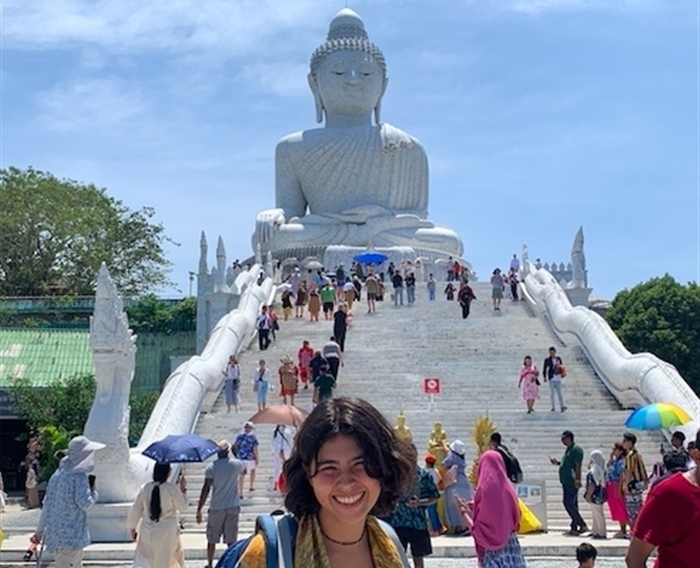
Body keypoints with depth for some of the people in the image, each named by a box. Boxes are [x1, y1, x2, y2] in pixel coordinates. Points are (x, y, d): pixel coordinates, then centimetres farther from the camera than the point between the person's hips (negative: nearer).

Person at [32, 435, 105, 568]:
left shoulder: (58, 474, 9)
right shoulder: (79, 477, -17)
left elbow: (47, 505, 13)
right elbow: (85, 503, -22)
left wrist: (40, 530, 19)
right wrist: (94, 492, -2)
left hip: (56, 534, 9)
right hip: (71, 535, -9)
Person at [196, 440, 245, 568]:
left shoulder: (211, 467, -10)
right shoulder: (236, 464, -3)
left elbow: (206, 489, -13)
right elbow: (243, 471, 22)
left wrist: (199, 510, -10)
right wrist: (235, 455, 30)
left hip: (216, 508, -1)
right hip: (233, 507, 1)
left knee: (212, 540, 15)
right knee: (231, 540, 4)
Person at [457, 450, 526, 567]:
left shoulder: (484, 490, -15)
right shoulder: (508, 489, 5)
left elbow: (476, 530, -14)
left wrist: (464, 512, 1)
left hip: (493, 550, -7)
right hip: (512, 546, 7)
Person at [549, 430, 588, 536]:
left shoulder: (576, 449, -12)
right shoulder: (569, 449, 18)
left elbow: (578, 466, -18)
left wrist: (577, 480, -23)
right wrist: (557, 463, 15)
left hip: (572, 483, -10)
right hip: (566, 482, 10)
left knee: (569, 504, -11)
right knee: (572, 505, 10)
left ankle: (582, 525, -6)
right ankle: (574, 528, 13)